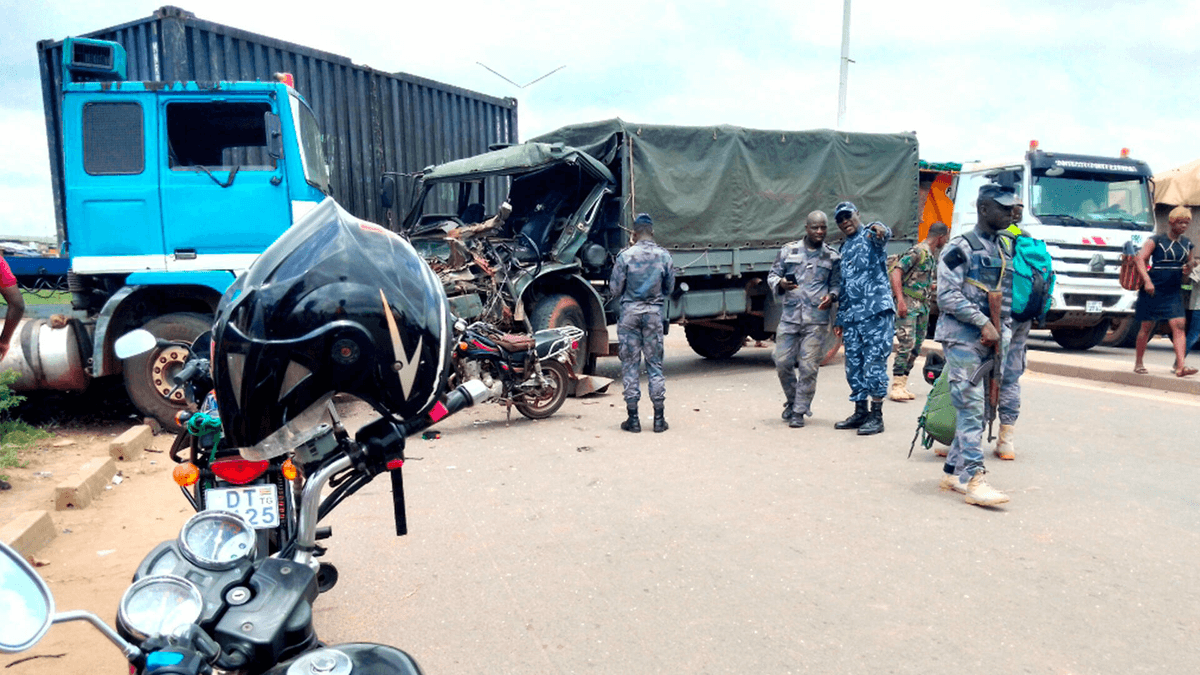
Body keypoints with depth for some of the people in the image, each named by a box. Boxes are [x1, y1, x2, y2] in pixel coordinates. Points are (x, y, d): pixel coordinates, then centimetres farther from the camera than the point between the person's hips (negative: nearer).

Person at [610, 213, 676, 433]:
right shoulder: (664, 256, 0)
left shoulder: (625, 256, -7)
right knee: (655, 364, 8)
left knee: (630, 364, 5)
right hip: (654, 312, 2)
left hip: (630, 311, -2)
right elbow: (669, 288, 9)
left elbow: (615, 289, -2)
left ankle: (633, 418, 6)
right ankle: (659, 418, 9)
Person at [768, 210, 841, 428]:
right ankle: (791, 401, 27)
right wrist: (780, 284, -12)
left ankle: (799, 411, 9)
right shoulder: (788, 251, 8)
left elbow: (837, 284, 13)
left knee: (808, 367, -3)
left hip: (816, 321, -1)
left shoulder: (832, 257, 9)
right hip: (789, 317, 1)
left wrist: (831, 296, -9)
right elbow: (772, 274, 11)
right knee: (783, 363, 1)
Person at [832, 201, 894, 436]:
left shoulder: (870, 236, 1)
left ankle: (876, 416, 1)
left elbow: (884, 234, -26)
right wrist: (840, 318, 21)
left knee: (874, 364, -6)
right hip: (852, 315, 8)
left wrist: (880, 228, -51)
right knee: (853, 365, 10)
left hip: (877, 311, -8)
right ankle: (860, 412, 20)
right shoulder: (844, 249, 22)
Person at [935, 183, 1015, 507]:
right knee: (971, 407, -12)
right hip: (962, 338, -8)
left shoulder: (1005, 251, 18)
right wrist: (984, 323, -17)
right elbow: (948, 295, -14)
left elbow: (1007, 299, 21)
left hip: (990, 341, 8)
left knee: (975, 408, 9)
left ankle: (952, 471, 19)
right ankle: (973, 479, -11)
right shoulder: (960, 248, -6)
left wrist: (1002, 331, 7)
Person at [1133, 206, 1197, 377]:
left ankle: (1180, 366, -18)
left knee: (1178, 325, -11)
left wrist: (1188, 270, -4)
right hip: (1153, 290, -4)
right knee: (1147, 326, 4)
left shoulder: (1188, 244, 12)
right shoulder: (1156, 240, -4)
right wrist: (1147, 281, -24)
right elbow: (1140, 259, -12)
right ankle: (1138, 363, 17)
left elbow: (1190, 264, 22)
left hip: (1174, 292, 4)